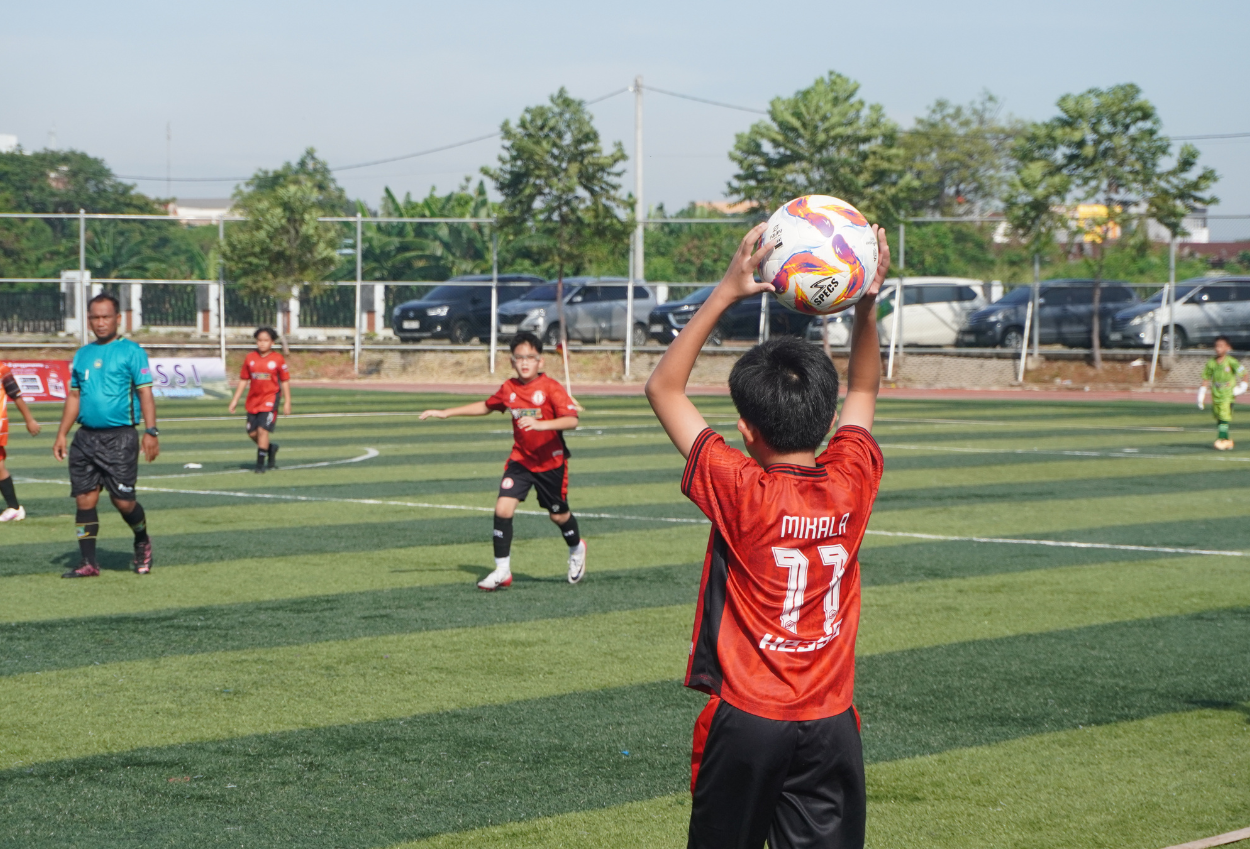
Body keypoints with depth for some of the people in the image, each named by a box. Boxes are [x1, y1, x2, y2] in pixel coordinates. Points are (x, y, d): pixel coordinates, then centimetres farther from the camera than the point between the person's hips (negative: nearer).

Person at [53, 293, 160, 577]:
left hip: (120, 437, -5)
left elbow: (145, 393, -7)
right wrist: (62, 434, 12)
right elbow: (74, 397, 19)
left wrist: (151, 431, -16)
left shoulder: (131, 351, -3)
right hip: (86, 438, 5)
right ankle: (88, 563, 7)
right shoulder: (82, 355, 14)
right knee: (85, 499, 2)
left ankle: (142, 542, 24)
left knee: (122, 500, -5)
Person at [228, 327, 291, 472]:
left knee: (262, 429, -14)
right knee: (252, 433, 6)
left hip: (270, 399, -4)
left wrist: (287, 402, -1)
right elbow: (243, 380, 11)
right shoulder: (250, 358, 5)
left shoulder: (278, 359, -3)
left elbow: (285, 381, 2)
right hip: (253, 399, 4)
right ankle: (271, 448, 34)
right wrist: (235, 399, 8)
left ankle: (260, 463, -5)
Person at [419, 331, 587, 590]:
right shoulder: (509, 388, 0)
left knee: (558, 515, 11)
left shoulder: (551, 387, -16)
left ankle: (576, 549, 45)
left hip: (551, 461, -4)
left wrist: (541, 424, -42)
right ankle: (502, 571, -5)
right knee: (503, 508, -13)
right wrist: (446, 413, 18)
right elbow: (485, 406, 19)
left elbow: (571, 420, -26)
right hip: (520, 459, 4)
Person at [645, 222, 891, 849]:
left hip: (746, 720, -3)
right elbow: (863, 391, 16)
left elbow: (664, 388, -5)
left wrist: (726, 293, -8)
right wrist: (866, 304, 6)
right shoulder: (851, 484, -5)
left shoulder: (740, 491, -14)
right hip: (830, 725, 3)